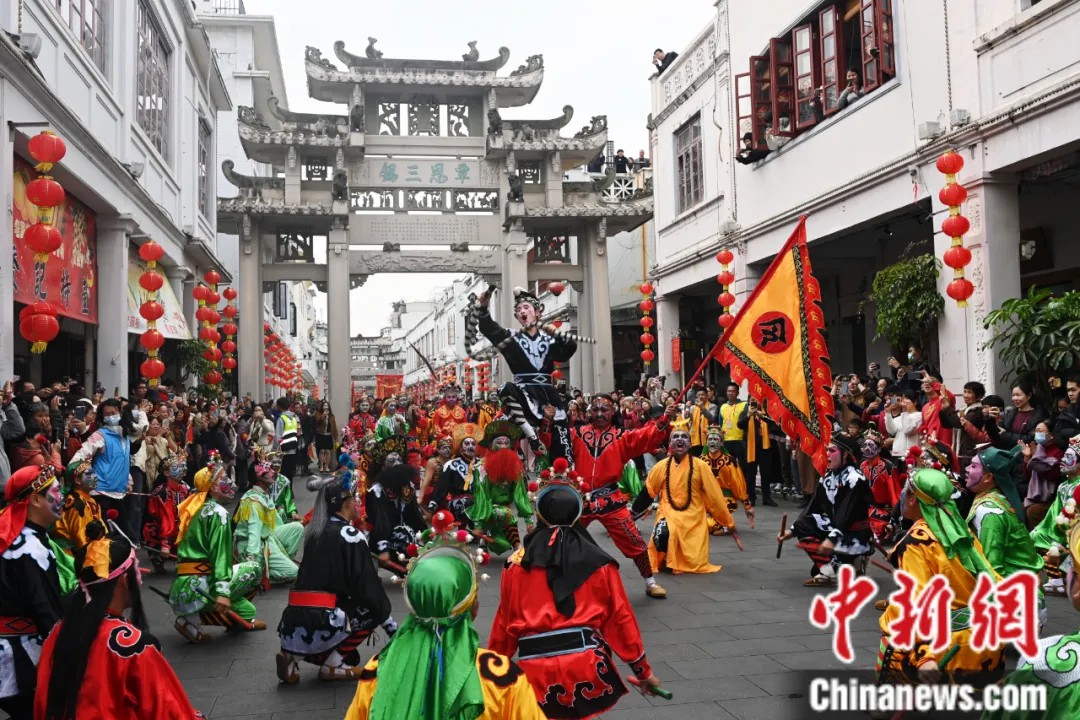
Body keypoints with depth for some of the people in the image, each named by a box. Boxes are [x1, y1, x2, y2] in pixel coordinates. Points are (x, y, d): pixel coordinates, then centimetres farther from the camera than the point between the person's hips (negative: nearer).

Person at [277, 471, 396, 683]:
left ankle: (294, 655, 10)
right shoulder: (350, 534, -5)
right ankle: (332, 666, 5)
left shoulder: (315, 531, 16)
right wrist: (393, 628, 6)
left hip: (292, 625, 7)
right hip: (318, 625, -7)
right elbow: (369, 589, -4)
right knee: (374, 608, 13)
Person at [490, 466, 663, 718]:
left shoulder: (518, 562, 5)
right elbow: (621, 617, 7)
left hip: (535, 667, 0)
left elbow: (504, 621, 10)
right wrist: (642, 670, 18)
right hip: (585, 662, 0)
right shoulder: (597, 561, 4)